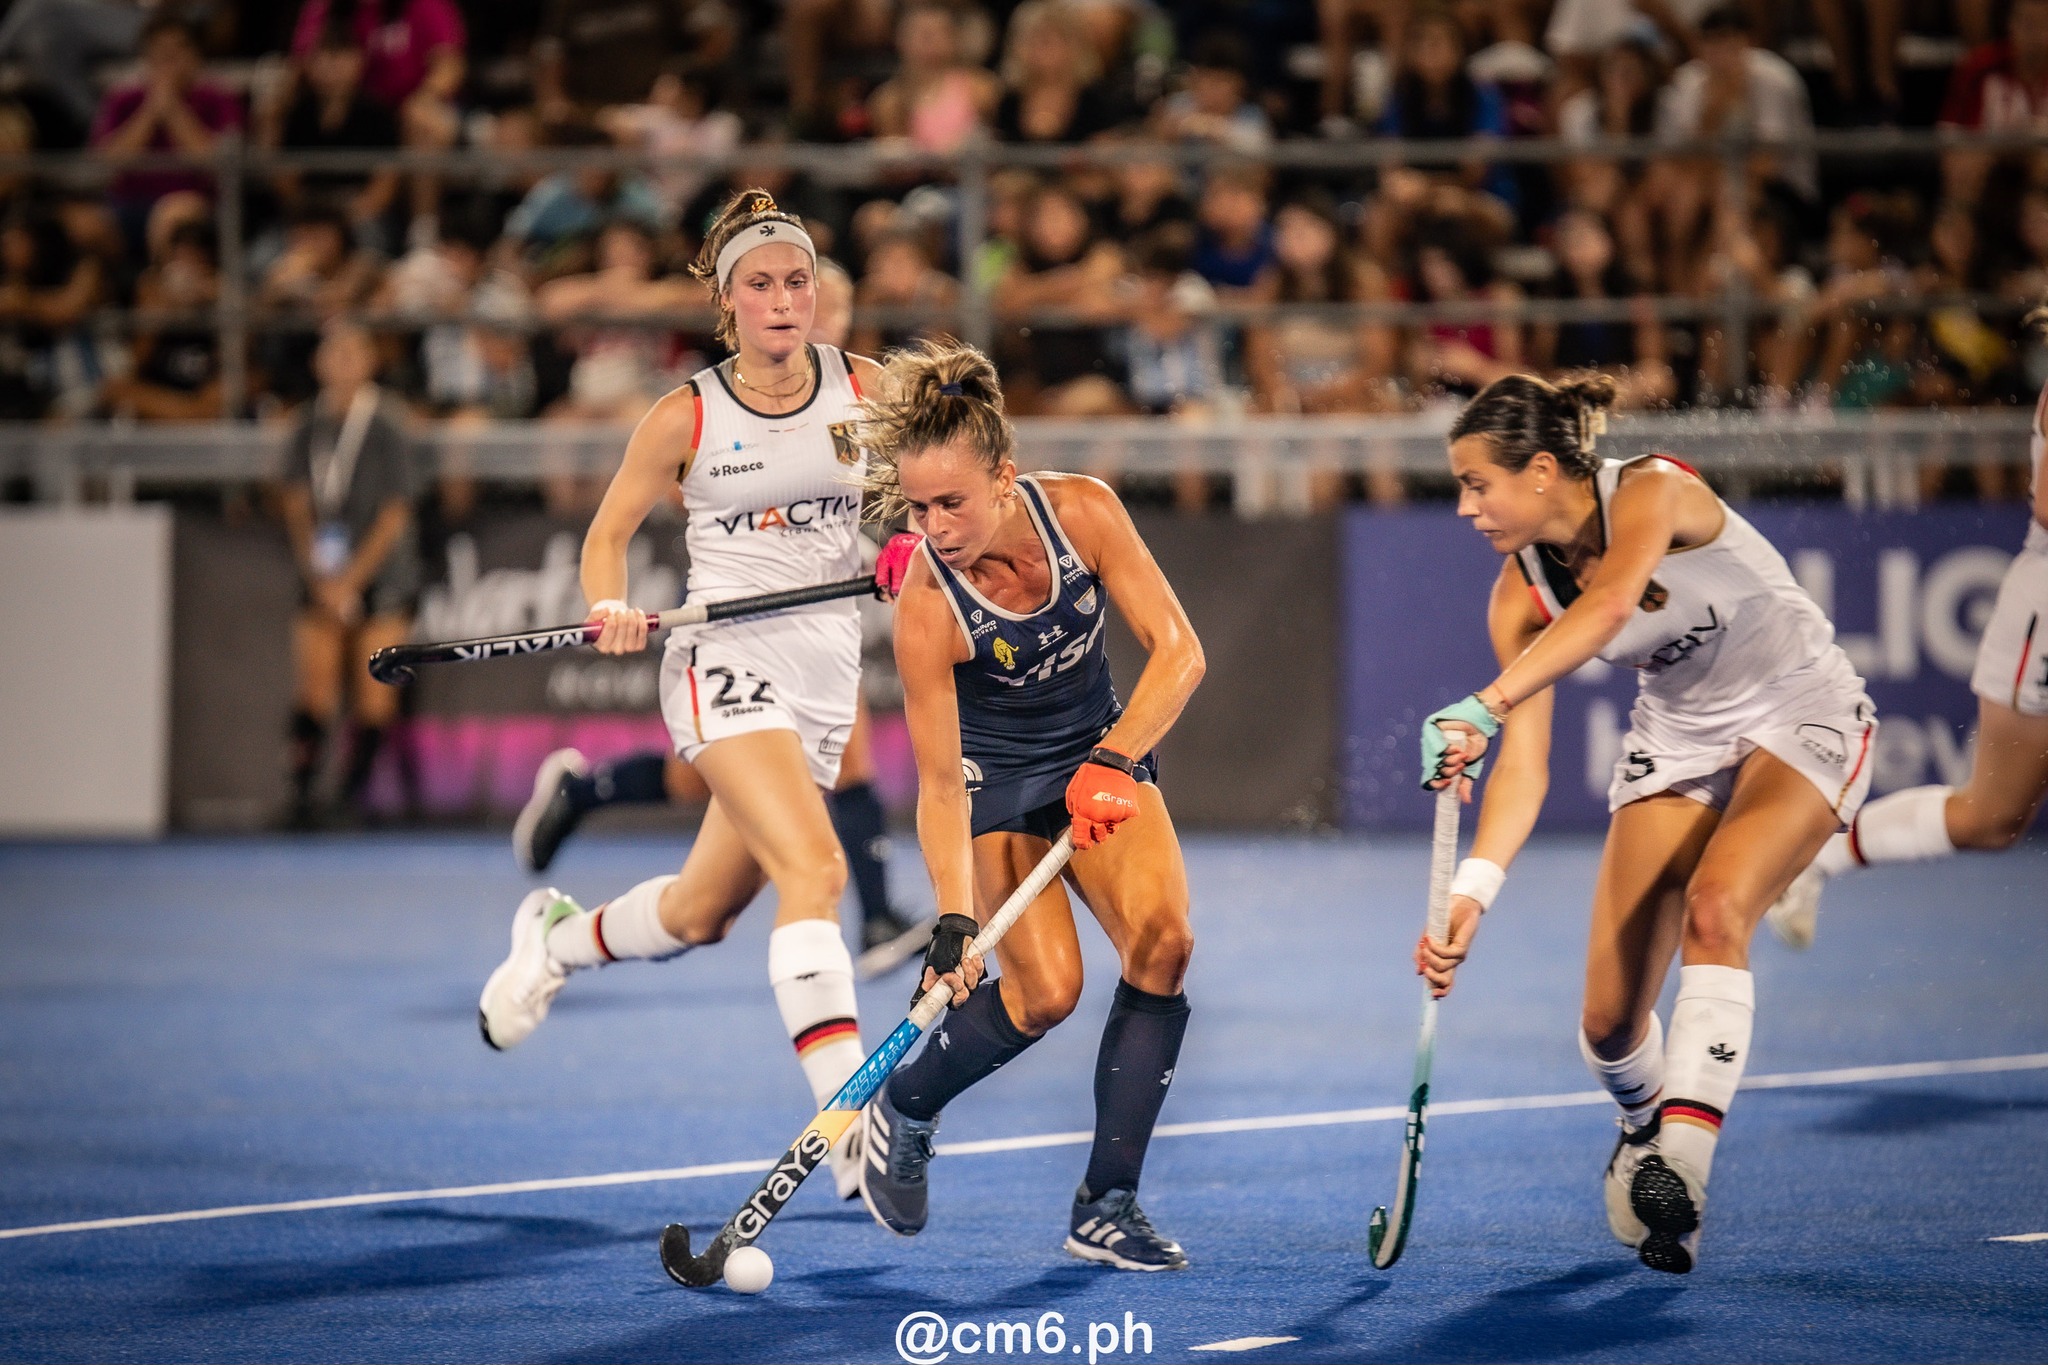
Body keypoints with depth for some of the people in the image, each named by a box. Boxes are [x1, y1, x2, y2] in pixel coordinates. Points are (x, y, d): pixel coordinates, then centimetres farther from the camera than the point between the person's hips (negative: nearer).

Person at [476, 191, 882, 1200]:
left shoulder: (861, 389, 5)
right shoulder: (685, 417, -1)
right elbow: (609, 530, 9)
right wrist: (610, 610, -11)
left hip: (825, 672, 4)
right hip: (723, 660, -4)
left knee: (701, 913, 13)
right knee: (813, 868, -27)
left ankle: (558, 937, 46)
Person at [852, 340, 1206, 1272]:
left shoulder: (1083, 511, -22)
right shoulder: (925, 607, -28)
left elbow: (1178, 650, -19)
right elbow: (939, 786, -25)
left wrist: (1113, 761, -32)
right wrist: (955, 921, -35)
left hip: (1103, 753, 3)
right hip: (997, 783, -3)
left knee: (1162, 940, -18)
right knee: (1046, 990, -19)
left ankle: (1105, 1207, -9)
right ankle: (903, 1108, 13)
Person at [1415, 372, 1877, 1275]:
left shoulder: (1651, 492, -26)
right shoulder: (1520, 593, -10)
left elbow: (1607, 607, -47)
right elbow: (1525, 766, -13)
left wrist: (1482, 707, -57)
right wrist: (1471, 893, -28)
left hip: (1801, 717, -5)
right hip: (1677, 740, 5)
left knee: (1715, 906, -33)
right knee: (1610, 1020, -4)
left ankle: (1680, 1166, -37)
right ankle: (1647, 1129, 30)